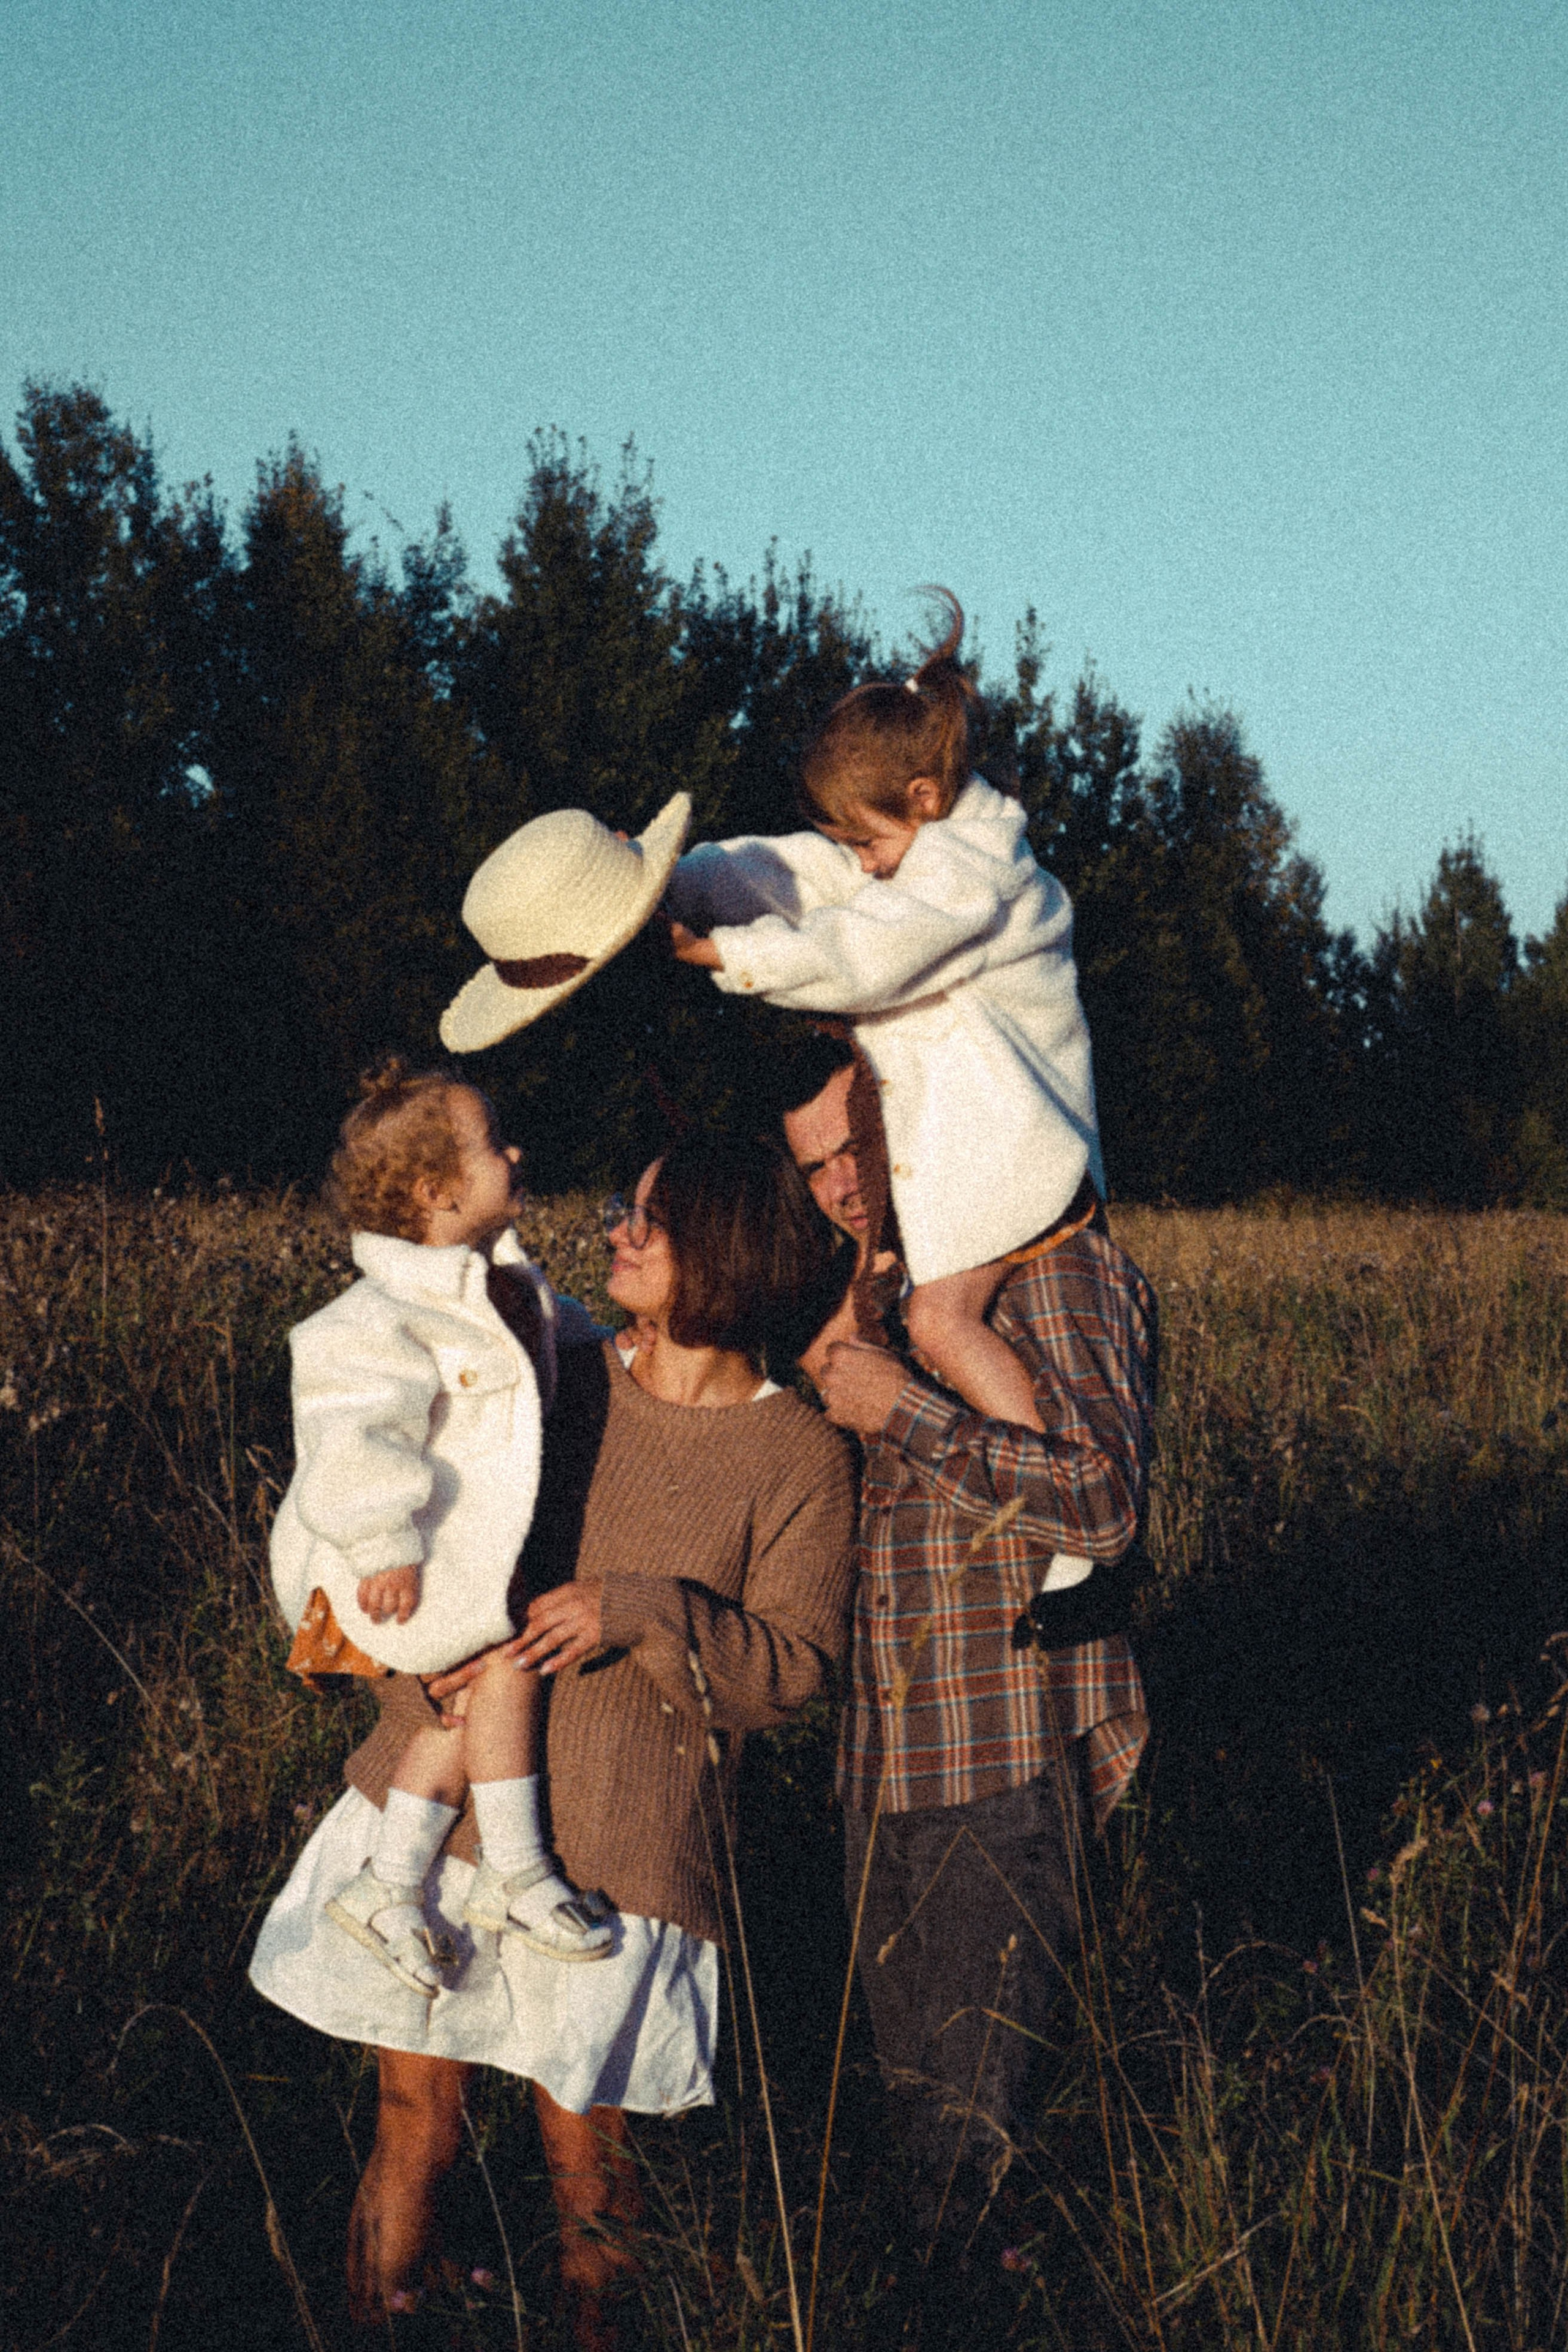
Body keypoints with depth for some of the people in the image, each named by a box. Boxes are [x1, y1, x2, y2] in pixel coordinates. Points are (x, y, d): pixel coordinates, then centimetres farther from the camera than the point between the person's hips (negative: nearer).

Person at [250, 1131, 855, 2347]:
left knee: (584, 2150, 5)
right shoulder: (570, 1389, 10)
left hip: (613, 1839, -4)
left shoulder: (799, 1456, -3)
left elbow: (794, 1666, -7)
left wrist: (644, 1611, -21)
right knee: (414, 2122, 8)